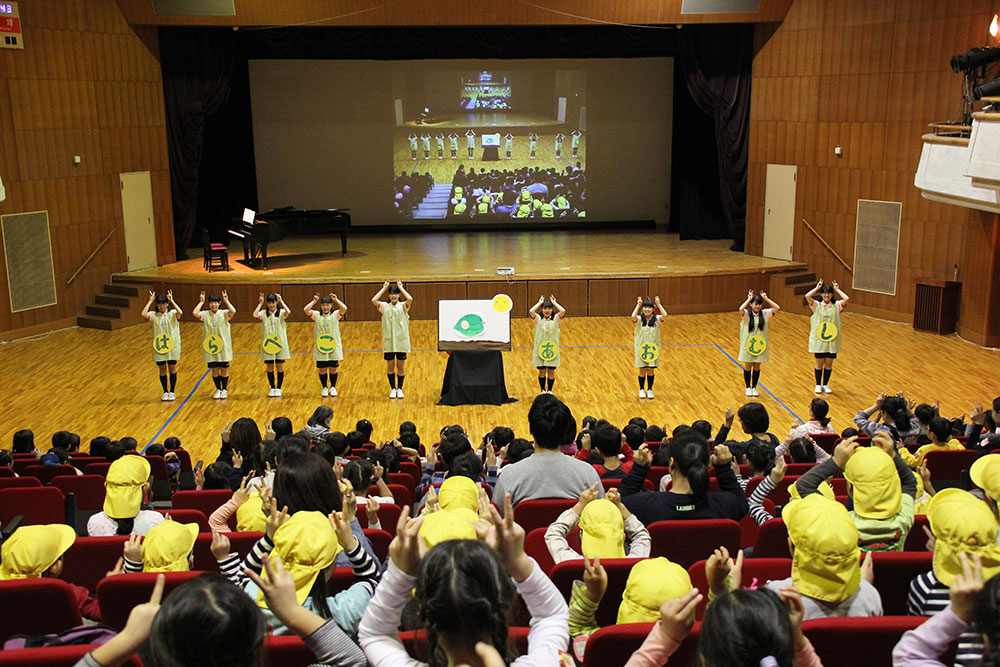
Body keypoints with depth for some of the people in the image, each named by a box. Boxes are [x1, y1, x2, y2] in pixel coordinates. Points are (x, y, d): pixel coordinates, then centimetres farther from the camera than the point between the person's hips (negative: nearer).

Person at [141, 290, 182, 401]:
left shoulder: (172, 314, -4)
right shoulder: (154, 315, 0)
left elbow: (180, 312, -26)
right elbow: (143, 314, -20)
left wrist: (171, 300, -26)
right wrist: (150, 301, -18)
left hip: (172, 346, -1)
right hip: (158, 346, 1)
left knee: (172, 369, 6)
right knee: (162, 370, 9)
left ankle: (172, 391, 19)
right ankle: (165, 392, 22)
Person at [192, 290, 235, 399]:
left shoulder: (224, 314, -5)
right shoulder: (205, 315, -2)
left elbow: (233, 311, -26)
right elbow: (194, 313, -21)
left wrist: (226, 300, -17)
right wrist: (201, 302, -12)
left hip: (223, 347, -1)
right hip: (210, 347, 1)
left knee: (224, 369, 7)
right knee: (214, 369, 9)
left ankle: (224, 389, 23)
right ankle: (218, 389, 24)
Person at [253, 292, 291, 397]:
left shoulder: (281, 313, -4)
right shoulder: (263, 313, -1)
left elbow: (288, 312, -26)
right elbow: (255, 315, -21)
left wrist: (281, 301, -18)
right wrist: (260, 303, -14)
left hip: (280, 343, -1)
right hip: (267, 344, 1)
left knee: (279, 367, 6)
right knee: (269, 367, 7)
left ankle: (278, 388, 19)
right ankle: (272, 388, 20)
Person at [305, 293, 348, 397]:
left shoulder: (336, 314, 1)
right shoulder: (316, 315, 2)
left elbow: (344, 308, -17)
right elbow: (306, 309, -13)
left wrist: (336, 300, -13)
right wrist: (314, 301, -10)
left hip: (333, 346, 0)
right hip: (320, 346, 0)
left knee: (333, 369, 7)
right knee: (322, 369, 6)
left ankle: (333, 387, 24)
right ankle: (325, 388, 23)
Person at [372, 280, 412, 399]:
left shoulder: (403, 306, 0)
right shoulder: (384, 306, 3)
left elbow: (410, 299, -21)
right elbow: (373, 300, -14)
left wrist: (401, 287, -11)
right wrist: (384, 288, -7)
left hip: (401, 340, -1)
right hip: (388, 341, 1)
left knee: (401, 365, 6)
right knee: (390, 365, 6)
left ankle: (400, 389, 17)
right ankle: (393, 389, 18)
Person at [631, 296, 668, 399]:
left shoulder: (656, 319, -4)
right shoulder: (639, 319, -6)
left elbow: (664, 315, -25)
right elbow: (633, 316, -29)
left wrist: (658, 304, -21)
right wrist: (638, 305, -24)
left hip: (653, 348, 1)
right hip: (641, 348, -1)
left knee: (651, 370, 8)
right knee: (642, 370, 7)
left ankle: (650, 390, 24)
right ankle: (641, 390, 25)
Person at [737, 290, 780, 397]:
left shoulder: (765, 313, 0)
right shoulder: (746, 314, -10)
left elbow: (777, 308, -9)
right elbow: (741, 309, -32)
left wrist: (766, 298, -8)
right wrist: (749, 298, -20)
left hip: (760, 345, 2)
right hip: (748, 345, -2)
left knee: (757, 367, 11)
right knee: (748, 367, 9)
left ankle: (754, 387, 27)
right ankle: (748, 387, 25)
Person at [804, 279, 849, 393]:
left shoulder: (836, 305, 3)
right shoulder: (816, 305, 0)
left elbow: (846, 298, -14)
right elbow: (807, 296, -17)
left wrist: (837, 289, -2)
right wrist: (817, 288, -4)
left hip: (832, 339, 1)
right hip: (818, 338, -1)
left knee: (829, 364, 8)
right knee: (819, 364, 7)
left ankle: (825, 384, 25)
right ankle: (818, 385, 23)